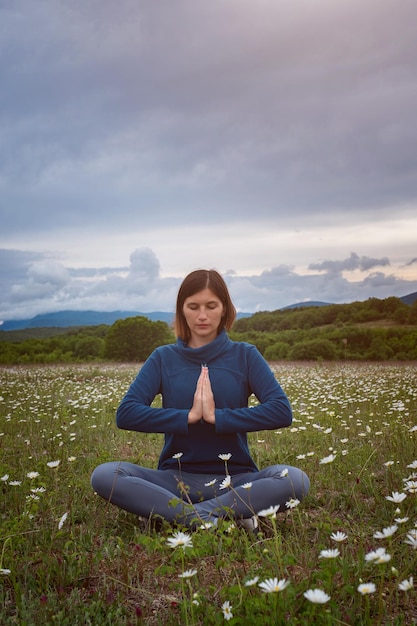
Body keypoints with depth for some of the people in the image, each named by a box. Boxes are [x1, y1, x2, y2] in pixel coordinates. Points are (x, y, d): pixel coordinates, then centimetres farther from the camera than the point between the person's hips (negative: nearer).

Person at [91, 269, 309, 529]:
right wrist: (188, 416, -16)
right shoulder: (163, 358, 5)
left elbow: (282, 411, -11)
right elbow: (126, 413, -8)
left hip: (235, 478, 0)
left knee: (295, 480, -29)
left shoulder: (245, 355, 3)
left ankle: (181, 515, -24)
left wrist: (217, 417, -16)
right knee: (104, 475, -24)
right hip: (177, 478, 1)